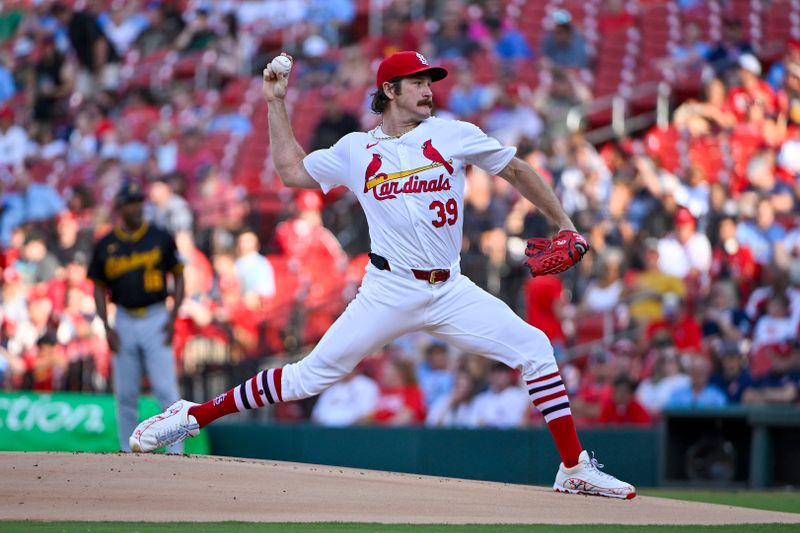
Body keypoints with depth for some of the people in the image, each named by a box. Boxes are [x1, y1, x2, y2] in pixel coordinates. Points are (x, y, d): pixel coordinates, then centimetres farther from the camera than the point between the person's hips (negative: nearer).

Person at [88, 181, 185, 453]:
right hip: (124, 323, 2)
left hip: (156, 319, -2)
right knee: (125, 394, 4)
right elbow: (99, 287, 11)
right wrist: (107, 327, -1)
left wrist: (172, 318, -6)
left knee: (166, 389, -9)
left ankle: (175, 452, -6)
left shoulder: (160, 238, 1)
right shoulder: (105, 246, 5)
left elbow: (178, 277, 5)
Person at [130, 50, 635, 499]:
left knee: (534, 348, -13)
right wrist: (277, 104, 15)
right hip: (389, 292, -1)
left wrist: (564, 224, 9)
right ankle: (192, 416, 3)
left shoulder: (454, 135, 5)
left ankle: (575, 469, -7)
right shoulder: (356, 149, 8)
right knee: (313, 374, -6)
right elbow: (292, 169, 16)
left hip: (451, 291, 1)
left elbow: (516, 170, 12)